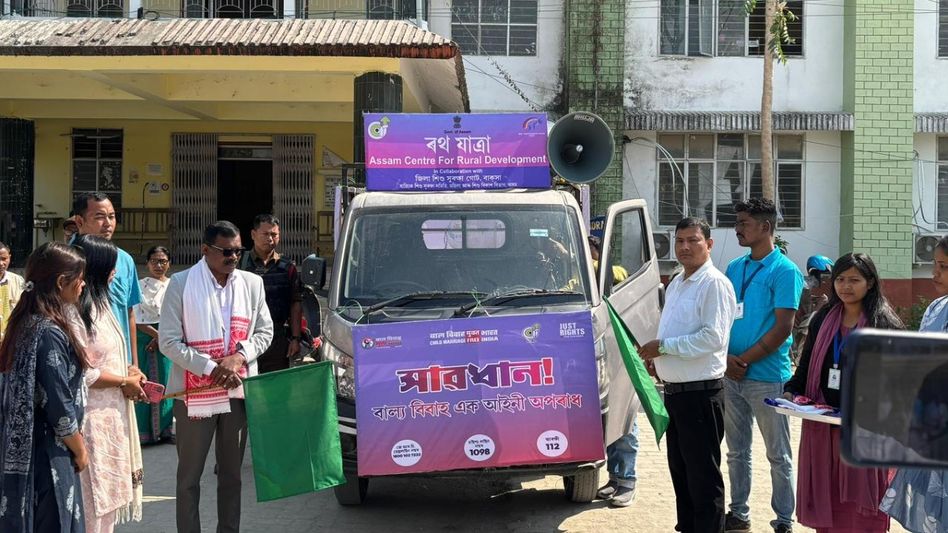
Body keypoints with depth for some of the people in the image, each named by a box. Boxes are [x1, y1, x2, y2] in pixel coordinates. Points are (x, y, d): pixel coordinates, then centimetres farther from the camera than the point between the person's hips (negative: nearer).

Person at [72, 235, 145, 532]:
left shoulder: (99, 303, 12)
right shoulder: (74, 312, -18)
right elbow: (81, 373, -20)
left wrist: (127, 371, 5)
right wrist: (125, 381, -11)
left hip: (112, 410, 10)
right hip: (91, 416, -9)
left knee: (108, 492, 16)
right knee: (93, 496, -1)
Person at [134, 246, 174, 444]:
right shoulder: (139, 286, 2)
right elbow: (136, 319, -3)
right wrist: (157, 334, -12)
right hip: (144, 338, -1)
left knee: (165, 382, 3)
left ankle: (165, 428, 10)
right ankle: (144, 431, 2)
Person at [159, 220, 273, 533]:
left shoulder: (252, 284, 5)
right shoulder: (181, 284, -6)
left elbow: (265, 331, 8)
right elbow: (168, 341, -9)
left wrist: (239, 357, -11)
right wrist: (211, 368, -17)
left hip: (238, 390, 4)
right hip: (194, 392, -4)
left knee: (231, 473, 14)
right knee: (189, 475, 5)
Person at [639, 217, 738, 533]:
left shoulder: (714, 284, -13)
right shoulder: (675, 285, 15)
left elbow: (713, 338, -22)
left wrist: (663, 346, -18)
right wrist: (656, 356, 7)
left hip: (701, 392, -9)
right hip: (674, 389, 9)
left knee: (703, 474, -2)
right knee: (679, 469, 18)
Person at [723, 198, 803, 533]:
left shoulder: (784, 271, -8)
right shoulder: (733, 269, 11)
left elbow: (782, 329, -13)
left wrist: (744, 360, -13)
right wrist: (726, 358, -4)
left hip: (766, 376, -6)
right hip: (730, 376, 6)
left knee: (778, 454, 3)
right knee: (736, 451, 13)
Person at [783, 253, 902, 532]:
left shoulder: (885, 324, -4)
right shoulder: (822, 320, 11)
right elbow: (806, 366, 17)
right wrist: (791, 391, -1)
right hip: (821, 427, 5)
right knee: (824, 506, 9)